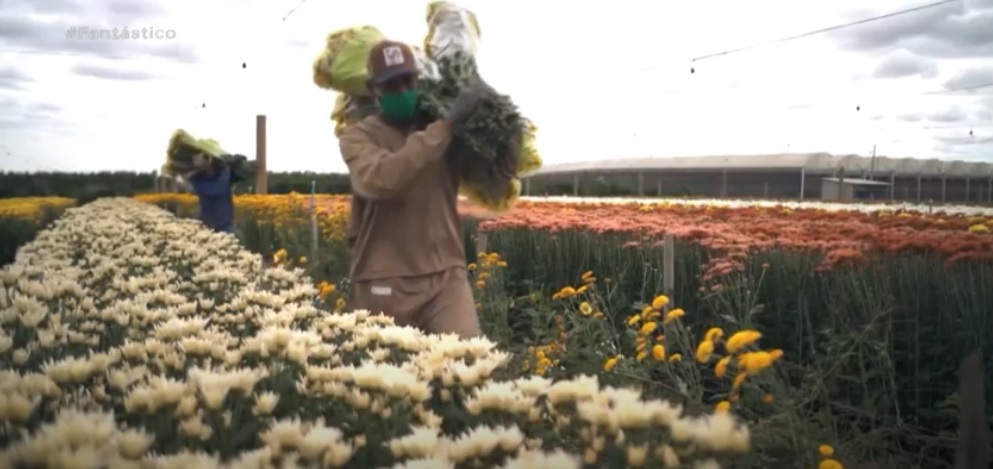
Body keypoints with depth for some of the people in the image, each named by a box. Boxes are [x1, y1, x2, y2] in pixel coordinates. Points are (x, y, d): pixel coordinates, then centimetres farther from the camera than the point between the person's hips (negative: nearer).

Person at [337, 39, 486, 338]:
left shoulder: (439, 129, 12)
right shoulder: (358, 136, 1)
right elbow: (382, 179, -21)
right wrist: (446, 124, -19)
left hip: (446, 275, 2)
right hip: (384, 283, -2)